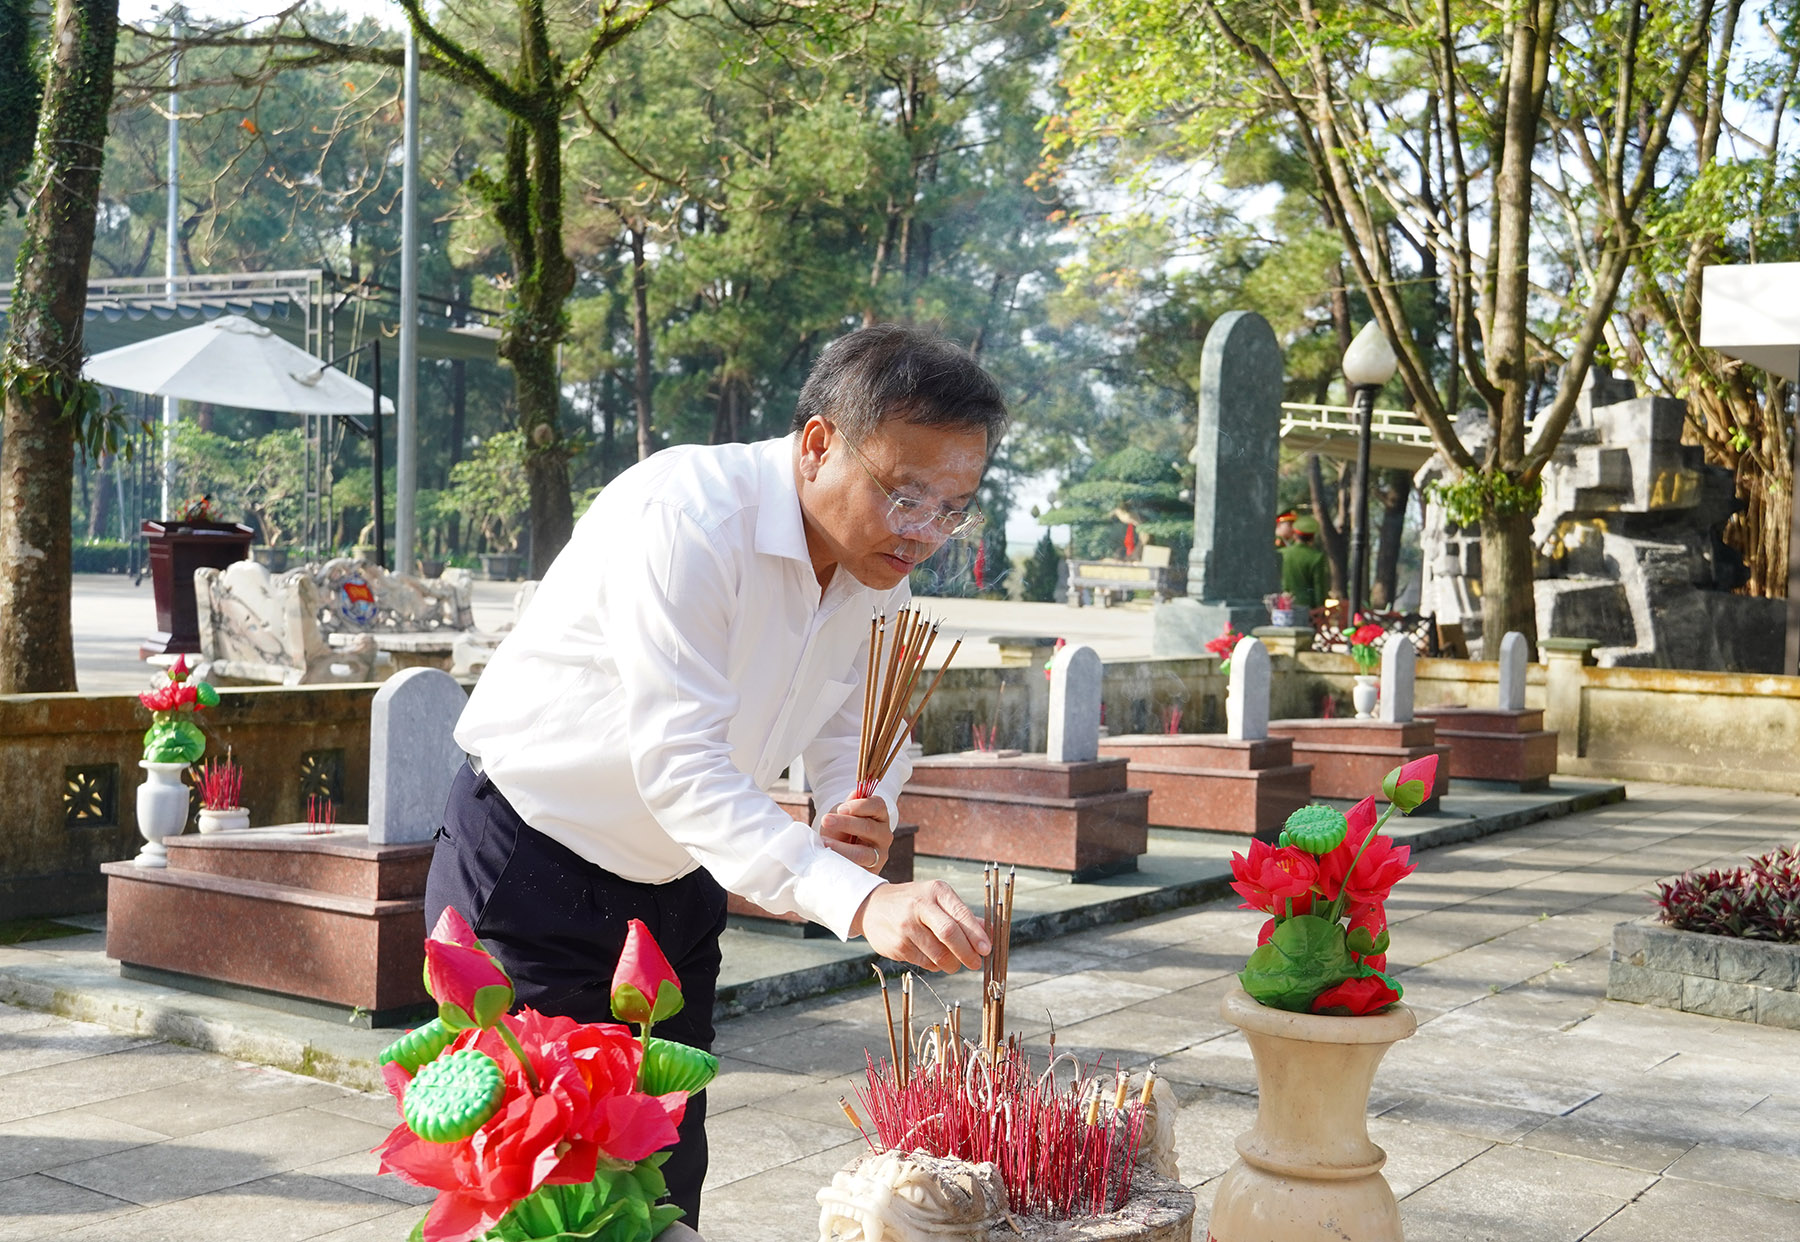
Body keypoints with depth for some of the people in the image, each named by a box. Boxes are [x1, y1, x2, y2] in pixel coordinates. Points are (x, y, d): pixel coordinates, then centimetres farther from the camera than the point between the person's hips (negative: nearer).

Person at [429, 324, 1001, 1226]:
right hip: (529, 875, -7)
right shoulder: (683, 516, -28)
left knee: (667, 1185, 9)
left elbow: (859, 739, 6)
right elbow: (679, 765, -36)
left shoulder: (878, 566, -3)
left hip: (671, 893, 7)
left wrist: (855, 819, -19)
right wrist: (861, 901, -46)